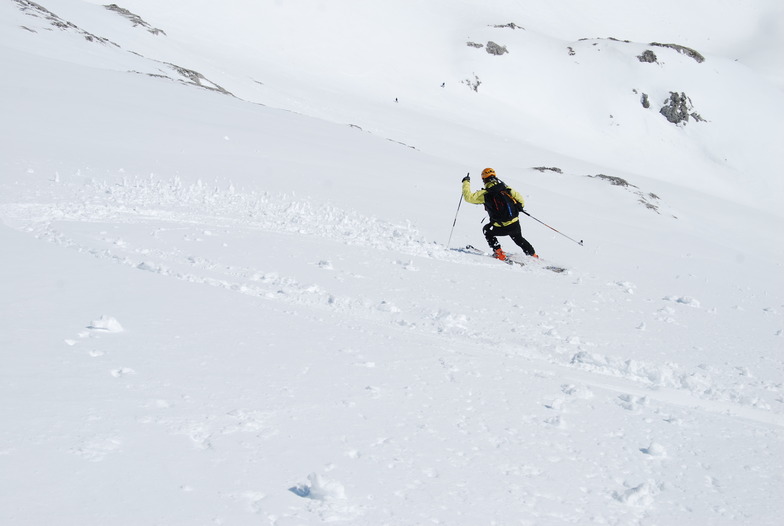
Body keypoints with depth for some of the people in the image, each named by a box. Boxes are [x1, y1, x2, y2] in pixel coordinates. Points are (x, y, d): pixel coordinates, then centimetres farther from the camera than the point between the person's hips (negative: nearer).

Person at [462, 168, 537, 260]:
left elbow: (468, 197, -6)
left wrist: (466, 183, 8)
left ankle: (499, 253, 19)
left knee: (487, 230, 27)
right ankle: (533, 256, 38)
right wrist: (519, 207, 27)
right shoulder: (506, 188, 1)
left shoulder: (485, 194, -10)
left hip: (502, 228, -4)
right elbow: (520, 199, 5)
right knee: (519, 240, 33)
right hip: (515, 225, 4)